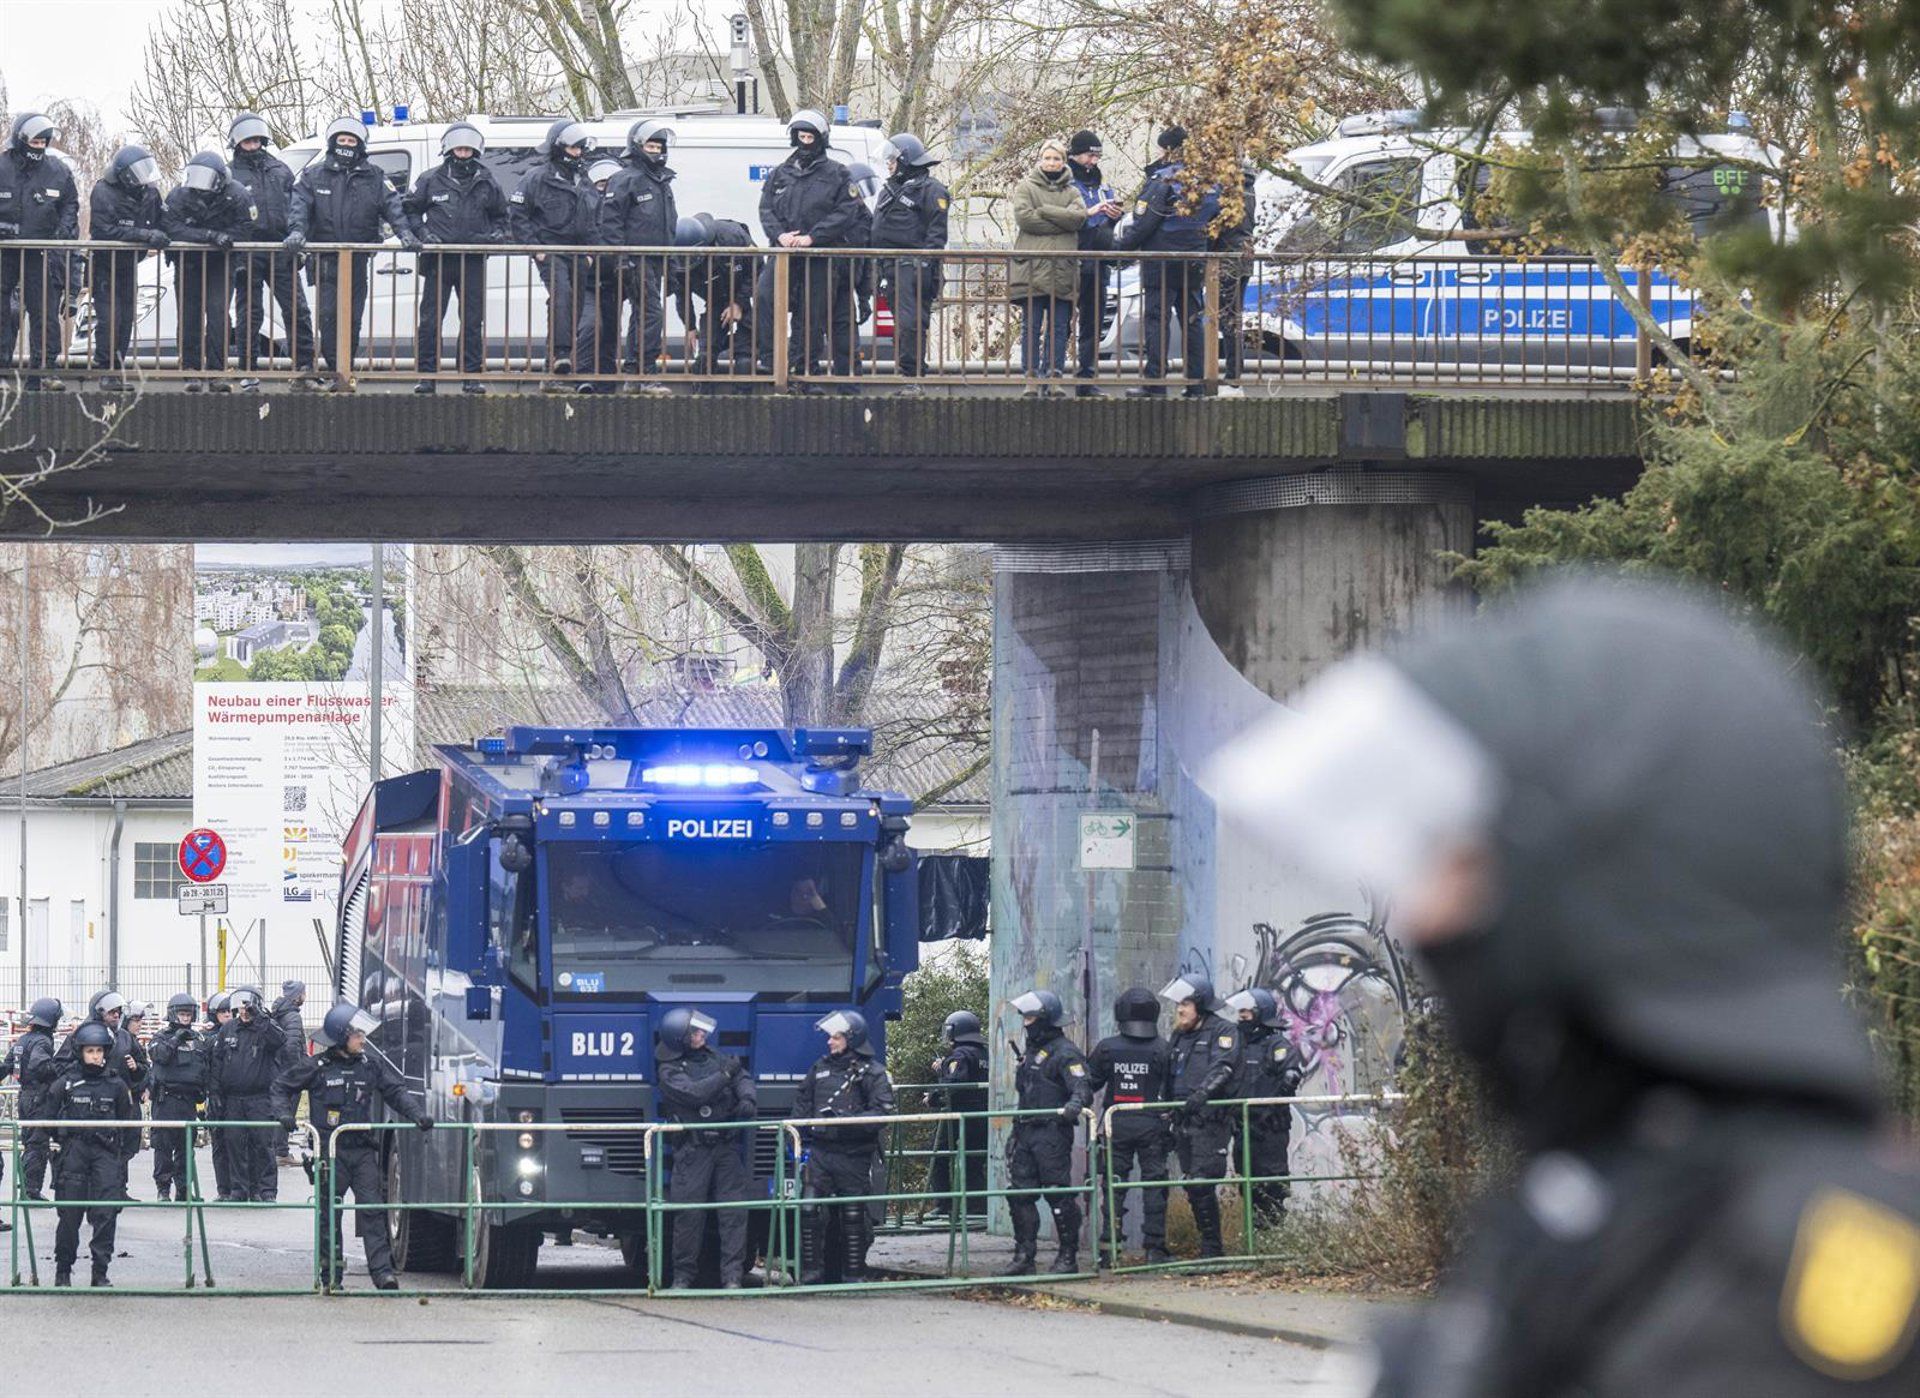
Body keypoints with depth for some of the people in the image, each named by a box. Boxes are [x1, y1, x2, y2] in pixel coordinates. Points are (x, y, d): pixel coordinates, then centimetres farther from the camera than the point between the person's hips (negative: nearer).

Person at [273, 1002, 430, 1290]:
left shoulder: (372, 1064, 7)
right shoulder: (315, 1067, -1)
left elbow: (396, 1092, 15)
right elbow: (282, 1087, 10)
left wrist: (417, 1115, 2)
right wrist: (284, 1114, -5)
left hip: (364, 1150, 2)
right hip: (330, 1150, -2)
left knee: (373, 1210, -8)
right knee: (330, 1212, 3)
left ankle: (383, 1271, -13)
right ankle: (332, 1274, 11)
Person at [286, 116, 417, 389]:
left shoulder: (374, 178, 9)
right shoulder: (314, 176, 8)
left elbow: (392, 206, -1)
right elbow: (299, 205, -3)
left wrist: (405, 233, -19)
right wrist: (297, 231, -22)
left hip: (359, 261, 1)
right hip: (325, 261, -1)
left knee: (352, 319, 3)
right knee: (329, 316, -9)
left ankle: (344, 372, 10)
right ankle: (338, 371, -9)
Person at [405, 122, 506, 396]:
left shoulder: (486, 183, 9)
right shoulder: (431, 180, 4)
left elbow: (500, 216, 23)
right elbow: (410, 209, 11)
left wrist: (495, 235, 4)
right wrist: (423, 234, -4)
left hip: (473, 261, 1)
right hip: (438, 260, -1)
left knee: (473, 321, 3)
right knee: (431, 320, -2)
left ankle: (472, 375, 8)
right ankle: (426, 375, 2)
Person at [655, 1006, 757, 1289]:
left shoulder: (712, 1057, 14)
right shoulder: (670, 1071, -4)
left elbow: (743, 1077, 10)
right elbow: (694, 1093, -19)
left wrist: (747, 1098, -10)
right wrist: (725, 1075, -13)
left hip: (726, 1146, 5)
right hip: (693, 1151, -5)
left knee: (734, 1212, -4)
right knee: (689, 1214, -4)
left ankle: (732, 1276, -3)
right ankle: (684, 1274, 7)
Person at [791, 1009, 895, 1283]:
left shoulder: (871, 1073, -3)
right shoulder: (821, 1067, 13)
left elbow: (882, 1113, -12)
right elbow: (802, 1099, 25)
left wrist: (845, 1122, -22)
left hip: (853, 1155, -4)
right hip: (820, 1151, 4)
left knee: (852, 1217, 3)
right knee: (809, 1211, -5)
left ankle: (853, 1275, 12)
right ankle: (811, 1273, 0)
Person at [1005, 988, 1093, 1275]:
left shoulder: (1064, 1052, -10)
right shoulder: (1030, 1049, 18)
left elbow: (1082, 1088, -20)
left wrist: (1073, 1107, -41)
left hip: (1052, 1132, -9)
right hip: (1025, 1131, 9)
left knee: (1058, 1194, -6)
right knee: (1020, 1195, 7)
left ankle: (1068, 1257, 0)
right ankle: (1023, 1256, 12)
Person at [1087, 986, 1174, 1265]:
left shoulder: (1107, 1048, -2)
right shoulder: (1162, 1049, -5)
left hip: (1117, 1125, 1)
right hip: (1152, 1125, -1)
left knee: (1114, 1183, 6)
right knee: (1154, 1183, 4)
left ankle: (1109, 1248, 1)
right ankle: (1154, 1247, 1)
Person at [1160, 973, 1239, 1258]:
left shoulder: (1223, 1032, -1)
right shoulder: (1179, 1037, 22)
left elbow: (1222, 1069, -17)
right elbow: (1168, 1081, 26)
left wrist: (1201, 1094, -31)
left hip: (1210, 1120, -8)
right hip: (1183, 1122, 8)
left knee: (1202, 1185, -15)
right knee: (1192, 1188, 5)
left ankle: (1212, 1249, -12)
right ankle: (1208, 1247, 10)